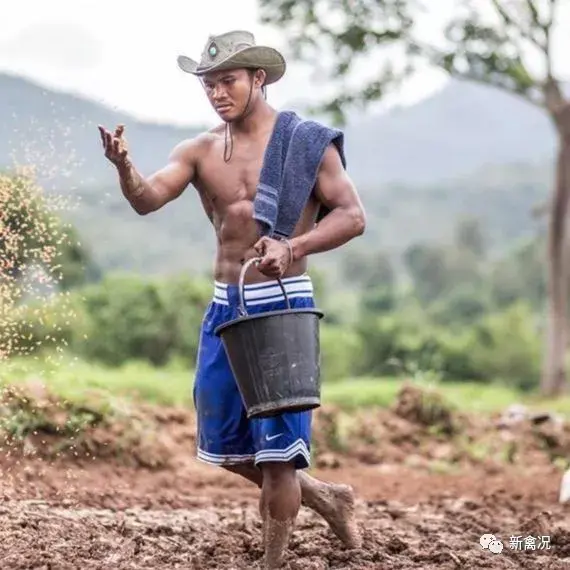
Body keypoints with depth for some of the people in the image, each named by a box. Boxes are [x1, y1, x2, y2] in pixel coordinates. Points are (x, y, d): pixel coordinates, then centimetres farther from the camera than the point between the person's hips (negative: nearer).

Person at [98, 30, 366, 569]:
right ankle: (322, 496, 33)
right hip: (225, 306, 5)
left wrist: (293, 247, -26)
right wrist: (123, 166, -33)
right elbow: (147, 199, -11)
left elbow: (353, 215, -10)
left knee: (276, 445, -5)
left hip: (284, 304, -5)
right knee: (224, 444, 12)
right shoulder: (200, 151, 4)